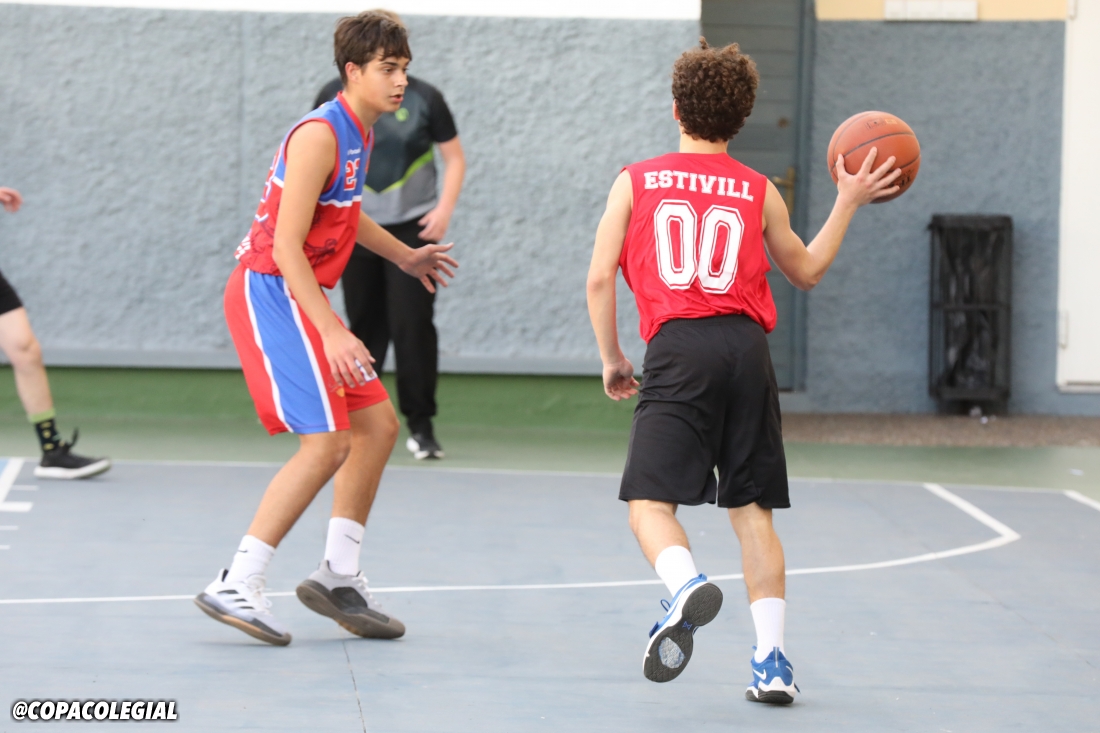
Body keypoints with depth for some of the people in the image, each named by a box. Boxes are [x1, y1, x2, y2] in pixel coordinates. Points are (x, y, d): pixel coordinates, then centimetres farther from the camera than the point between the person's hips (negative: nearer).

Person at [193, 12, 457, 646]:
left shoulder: (358, 136, 12)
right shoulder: (320, 135, -18)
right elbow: (286, 245, -23)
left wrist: (404, 256, 41)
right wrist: (331, 333, -28)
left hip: (301, 298, 10)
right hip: (271, 292, -10)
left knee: (378, 424, 11)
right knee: (328, 442, -16)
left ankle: (339, 576, 18)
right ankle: (236, 587, -15)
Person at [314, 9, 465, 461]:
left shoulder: (424, 98, -4)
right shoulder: (334, 98, 0)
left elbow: (454, 157, 3)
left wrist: (445, 208, -10)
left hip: (413, 228, -2)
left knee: (414, 326, -9)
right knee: (365, 328, 7)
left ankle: (421, 425, -3)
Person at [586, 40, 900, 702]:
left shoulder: (636, 182, 11)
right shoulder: (759, 192, 14)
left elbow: (600, 278, 6)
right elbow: (806, 271, 28)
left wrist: (612, 360, 17)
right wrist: (849, 202, 35)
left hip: (678, 349, -2)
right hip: (748, 349, 2)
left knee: (650, 500, -6)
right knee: (751, 507, 10)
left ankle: (688, 587, -38)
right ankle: (772, 660, 4)